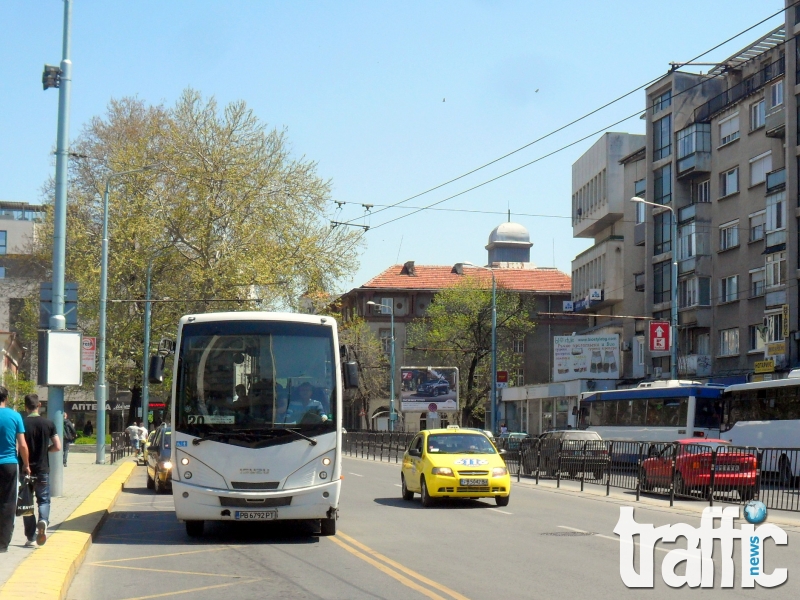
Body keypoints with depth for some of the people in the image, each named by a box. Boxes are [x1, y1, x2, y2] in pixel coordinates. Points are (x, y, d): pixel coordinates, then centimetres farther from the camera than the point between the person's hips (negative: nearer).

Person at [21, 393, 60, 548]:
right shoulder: (48, 423, -2)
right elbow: (57, 447, -3)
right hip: (43, 469, 1)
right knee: (43, 499, 15)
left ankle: (31, 538, 7)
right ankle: (43, 520, -16)